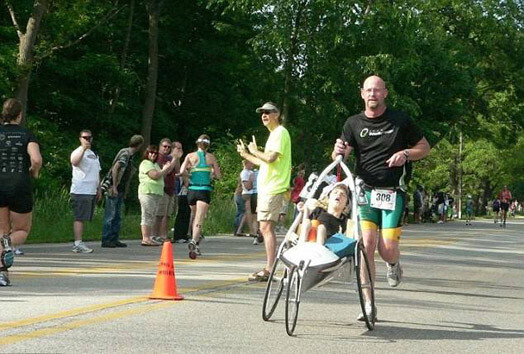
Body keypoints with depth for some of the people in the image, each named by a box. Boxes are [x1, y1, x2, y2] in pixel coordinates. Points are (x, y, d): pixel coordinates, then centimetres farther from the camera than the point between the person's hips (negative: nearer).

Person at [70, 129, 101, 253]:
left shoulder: (94, 154, 23)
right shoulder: (78, 152, -3)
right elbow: (74, 162, -27)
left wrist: (99, 189, 22)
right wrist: (83, 148, -32)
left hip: (92, 191, 8)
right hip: (80, 191, -8)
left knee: (83, 218, 8)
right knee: (79, 218, -11)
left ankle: (78, 243, 11)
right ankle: (78, 243, -14)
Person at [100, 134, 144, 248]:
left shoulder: (130, 155, 15)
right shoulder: (125, 153, -13)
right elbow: (115, 169, -22)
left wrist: (124, 191, 18)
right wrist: (114, 187, -24)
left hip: (120, 190, 9)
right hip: (113, 189, -9)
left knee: (118, 217, 11)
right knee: (110, 216, -6)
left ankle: (114, 239, 15)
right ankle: (106, 240, -2)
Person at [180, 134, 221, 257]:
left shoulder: (190, 156, 4)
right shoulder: (211, 157, 4)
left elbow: (182, 171, -5)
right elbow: (218, 176, 7)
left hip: (192, 190, 2)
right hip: (205, 191, -2)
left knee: (194, 216, 21)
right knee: (199, 219, -11)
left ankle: (195, 243, 20)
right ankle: (194, 241, -34)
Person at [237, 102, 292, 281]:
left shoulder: (280, 132, -9)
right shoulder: (273, 134, 22)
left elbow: (271, 158, -21)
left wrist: (255, 151, -5)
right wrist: (246, 154, 29)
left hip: (273, 188, -10)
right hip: (266, 187, 10)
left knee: (266, 226, -13)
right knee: (266, 228, 10)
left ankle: (268, 270, -15)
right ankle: (269, 268, 14)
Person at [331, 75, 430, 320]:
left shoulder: (400, 120, 4)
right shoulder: (354, 123, 7)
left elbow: (424, 148, 11)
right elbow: (339, 157, -1)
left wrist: (405, 154, -9)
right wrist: (338, 151, -25)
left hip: (393, 192, -1)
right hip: (365, 190, 1)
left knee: (387, 249, -10)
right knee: (366, 245, -10)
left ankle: (393, 265, 30)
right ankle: (368, 306, -2)